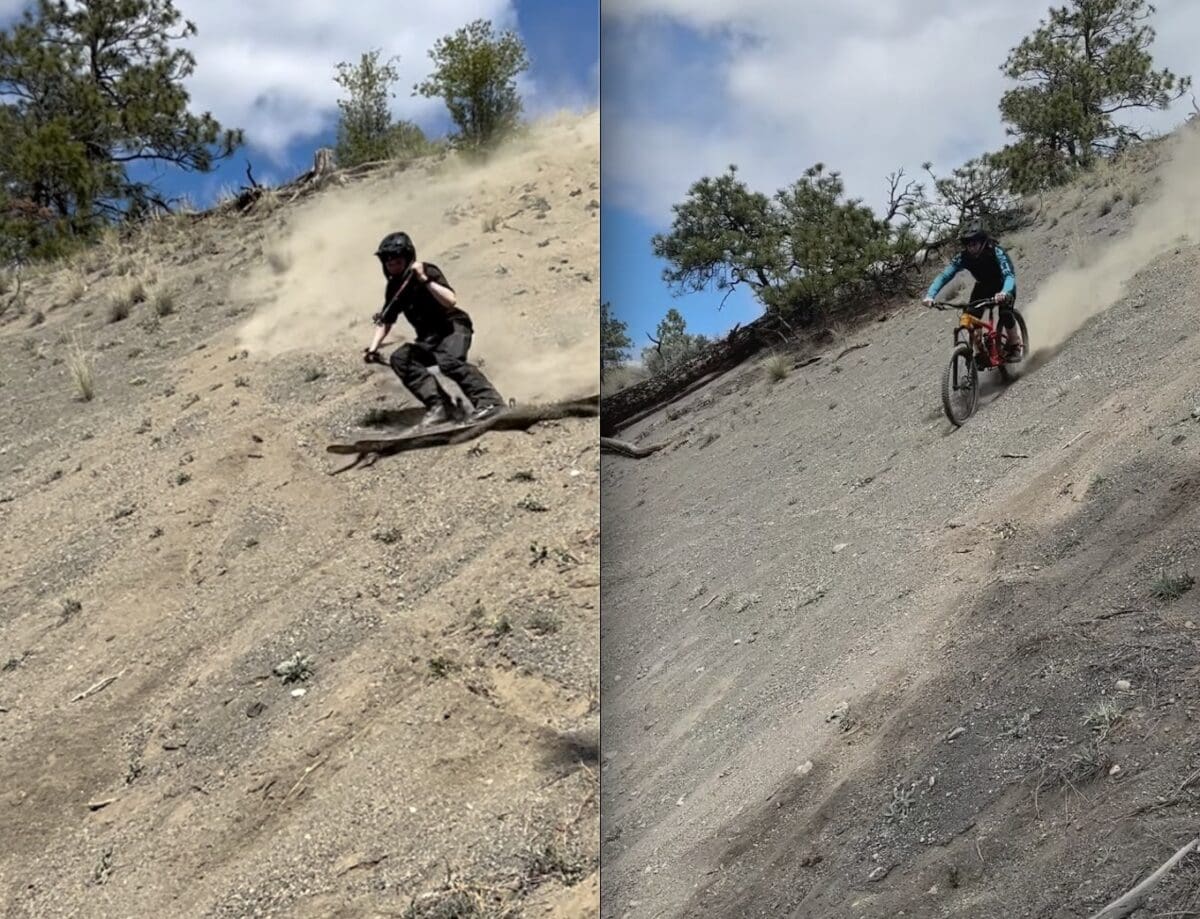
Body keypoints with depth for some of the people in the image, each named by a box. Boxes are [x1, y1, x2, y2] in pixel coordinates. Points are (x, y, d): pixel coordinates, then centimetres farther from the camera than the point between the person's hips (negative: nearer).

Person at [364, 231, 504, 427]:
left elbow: (451, 301, -25)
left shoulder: (428, 271, -10)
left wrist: (424, 280, -31)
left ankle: (489, 401, -37)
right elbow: (385, 322, 14)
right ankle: (435, 407, -27)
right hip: (428, 340, 6)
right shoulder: (395, 287, 7)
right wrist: (373, 348, 0)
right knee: (400, 359, -21)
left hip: (454, 327, -6)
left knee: (449, 361, -36)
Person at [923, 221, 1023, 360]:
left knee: (1005, 314, -28)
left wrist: (1004, 293, -69)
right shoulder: (963, 257, -25)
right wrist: (930, 295, -48)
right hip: (983, 286, 4)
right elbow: (944, 276, -31)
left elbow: (1009, 275, -47)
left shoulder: (996, 253, -35)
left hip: (1003, 287, -4)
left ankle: (1015, 346, -1)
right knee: (972, 318, -18)